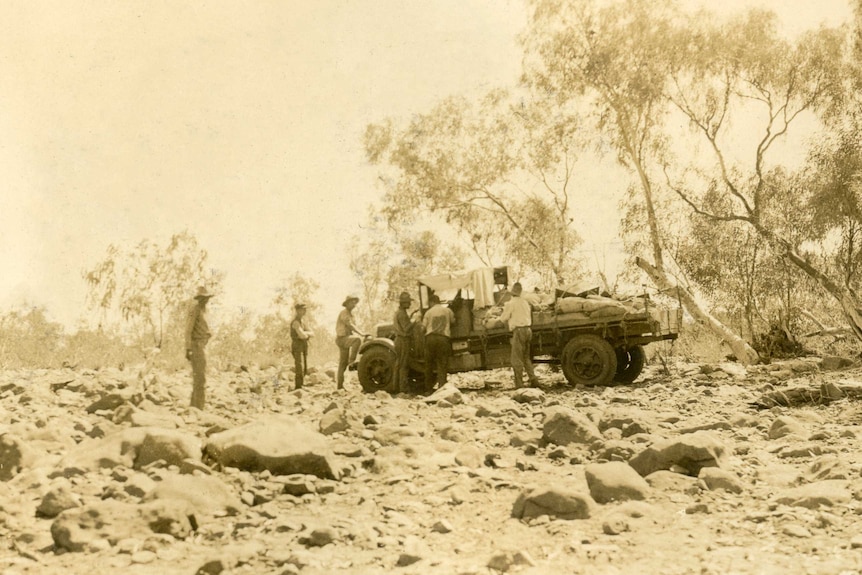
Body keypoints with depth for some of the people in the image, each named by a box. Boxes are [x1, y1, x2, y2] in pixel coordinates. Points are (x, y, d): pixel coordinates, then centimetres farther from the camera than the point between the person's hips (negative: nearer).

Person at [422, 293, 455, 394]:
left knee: (429, 365, 10)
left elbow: (424, 327, 3)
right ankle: (442, 388, -10)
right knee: (442, 365, 2)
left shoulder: (429, 312, 5)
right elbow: (453, 321, 25)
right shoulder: (447, 310, 10)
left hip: (431, 337, 0)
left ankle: (428, 389, 13)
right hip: (444, 338, 0)